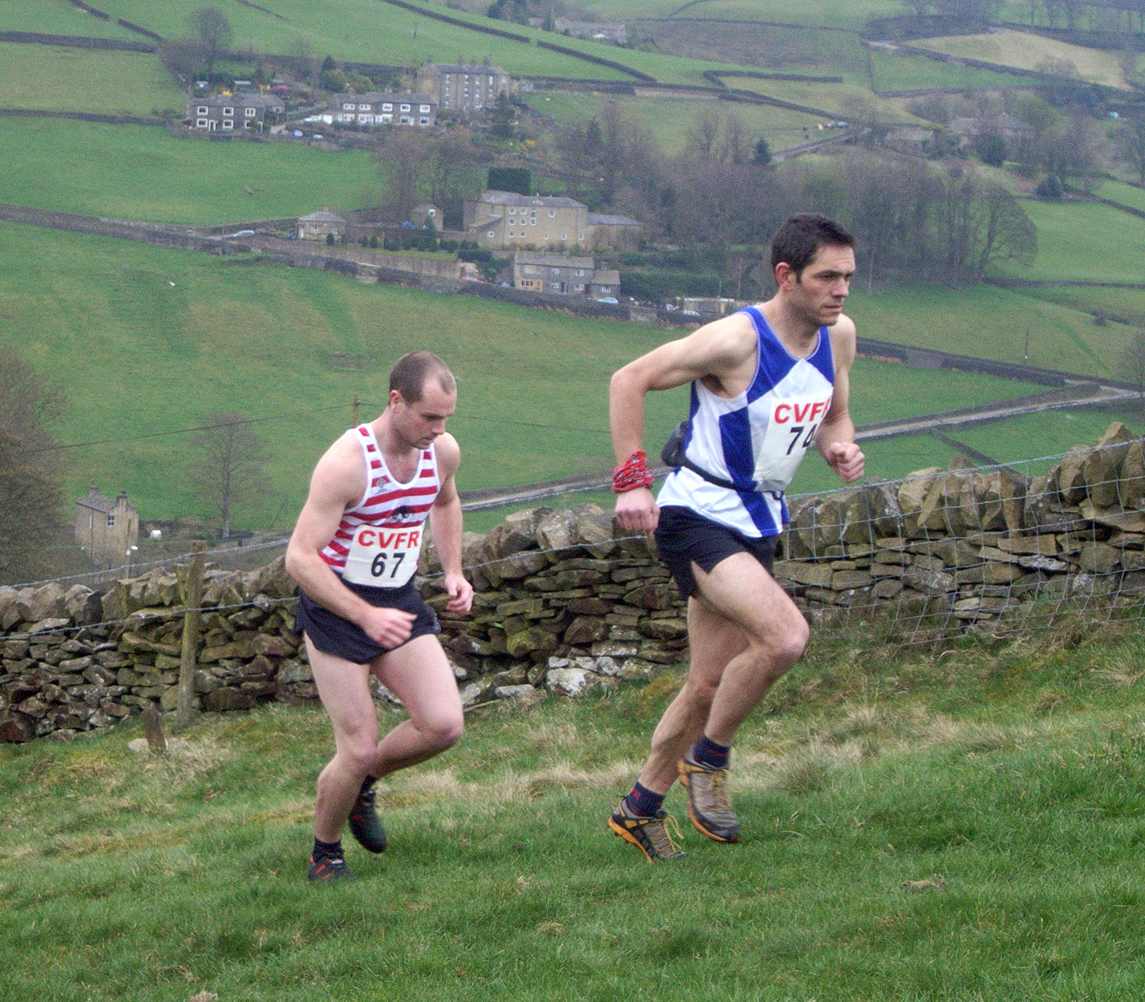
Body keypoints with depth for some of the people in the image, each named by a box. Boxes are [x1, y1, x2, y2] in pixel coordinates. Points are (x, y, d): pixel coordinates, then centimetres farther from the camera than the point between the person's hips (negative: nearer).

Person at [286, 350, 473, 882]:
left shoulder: (444, 452, -4)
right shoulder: (347, 462, -25)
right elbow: (300, 559, -26)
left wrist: (453, 572, 8)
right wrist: (367, 618, -33)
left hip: (399, 602, 6)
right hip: (336, 604, -6)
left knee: (444, 725, -11)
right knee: (358, 749, -8)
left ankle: (362, 785, 18)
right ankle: (324, 854, 18)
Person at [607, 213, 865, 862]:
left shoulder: (839, 336, 1)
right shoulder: (736, 341, -21)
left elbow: (834, 417, 18)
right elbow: (630, 380, -15)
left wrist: (840, 448, -6)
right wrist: (631, 480, -19)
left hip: (757, 522, 8)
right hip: (698, 515, -8)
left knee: (712, 684, 13)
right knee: (786, 636, -26)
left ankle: (641, 809, 30)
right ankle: (708, 758, -5)